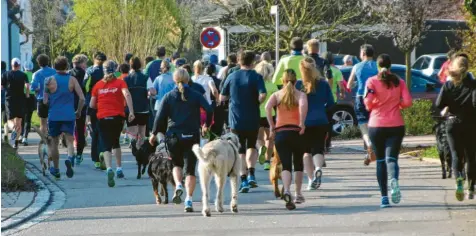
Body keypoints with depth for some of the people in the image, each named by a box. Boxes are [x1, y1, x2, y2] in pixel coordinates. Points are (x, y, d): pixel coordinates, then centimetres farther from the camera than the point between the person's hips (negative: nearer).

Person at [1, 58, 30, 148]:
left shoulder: (5, 75, 1)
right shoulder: (23, 75, -1)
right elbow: (27, 86, -16)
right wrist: (27, 94, 1)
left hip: (9, 100, -1)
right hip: (21, 100, 1)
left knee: (10, 121, 6)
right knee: (19, 122, 9)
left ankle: (14, 129, -29)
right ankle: (16, 142, 1)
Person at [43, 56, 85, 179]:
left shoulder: (50, 80, -3)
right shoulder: (72, 80, -1)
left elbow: (45, 101, -3)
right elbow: (82, 98, -6)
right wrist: (78, 112, 10)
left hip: (53, 116, 0)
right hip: (69, 116, 0)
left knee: (54, 142, 14)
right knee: (69, 140, -1)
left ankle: (56, 169, 22)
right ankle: (70, 158, -32)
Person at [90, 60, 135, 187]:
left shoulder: (98, 85, 6)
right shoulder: (120, 83, 2)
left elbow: (92, 104, 7)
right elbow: (127, 95, -17)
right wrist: (131, 112, -20)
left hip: (102, 118, -1)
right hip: (118, 117, 1)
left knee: (107, 145, -6)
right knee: (116, 142, 23)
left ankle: (109, 169, -29)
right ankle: (119, 168, 26)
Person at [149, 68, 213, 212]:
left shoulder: (169, 97, 2)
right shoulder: (195, 96, 2)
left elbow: (160, 116, -3)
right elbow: (209, 109, -9)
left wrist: (154, 133, 8)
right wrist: (207, 125, 8)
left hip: (174, 137, 0)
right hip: (192, 136, 0)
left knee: (177, 164, 21)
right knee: (190, 168, 4)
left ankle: (178, 186, -8)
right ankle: (189, 200, -7)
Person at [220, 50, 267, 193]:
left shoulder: (231, 77, 1)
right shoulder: (256, 77, -6)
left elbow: (222, 98, 5)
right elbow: (262, 95, -21)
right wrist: (256, 103, -1)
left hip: (236, 119, 1)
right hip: (253, 119, -1)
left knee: (240, 150, 7)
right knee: (251, 146, 17)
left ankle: (244, 180, -1)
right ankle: (251, 173, -3)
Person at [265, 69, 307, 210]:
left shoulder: (277, 95, 8)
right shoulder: (300, 95, 3)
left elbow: (268, 107, -11)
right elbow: (303, 105, -20)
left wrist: (272, 126, -6)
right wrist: (302, 123, -14)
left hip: (280, 133, 0)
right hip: (296, 132, 0)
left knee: (286, 165, -6)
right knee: (298, 163, 20)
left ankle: (286, 190, -32)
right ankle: (298, 194, 27)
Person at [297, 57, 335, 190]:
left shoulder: (298, 85, -5)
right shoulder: (323, 84, 1)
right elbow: (331, 103, 5)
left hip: (304, 122, -1)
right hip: (321, 122, 1)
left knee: (306, 151, 11)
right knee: (318, 149, 4)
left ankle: (311, 179, 5)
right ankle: (318, 168, -27)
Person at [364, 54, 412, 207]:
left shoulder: (372, 81, -2)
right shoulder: (399, 82, 4)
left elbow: (368, 102, -13)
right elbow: (407, 102, -3)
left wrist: (370, 106, 9)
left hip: (376, 126, -1)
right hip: (396, 125, 1)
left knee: (380, 161, 10)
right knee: (391, 158, -3)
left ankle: (384, 197, 6)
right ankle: (394, 180, -38)